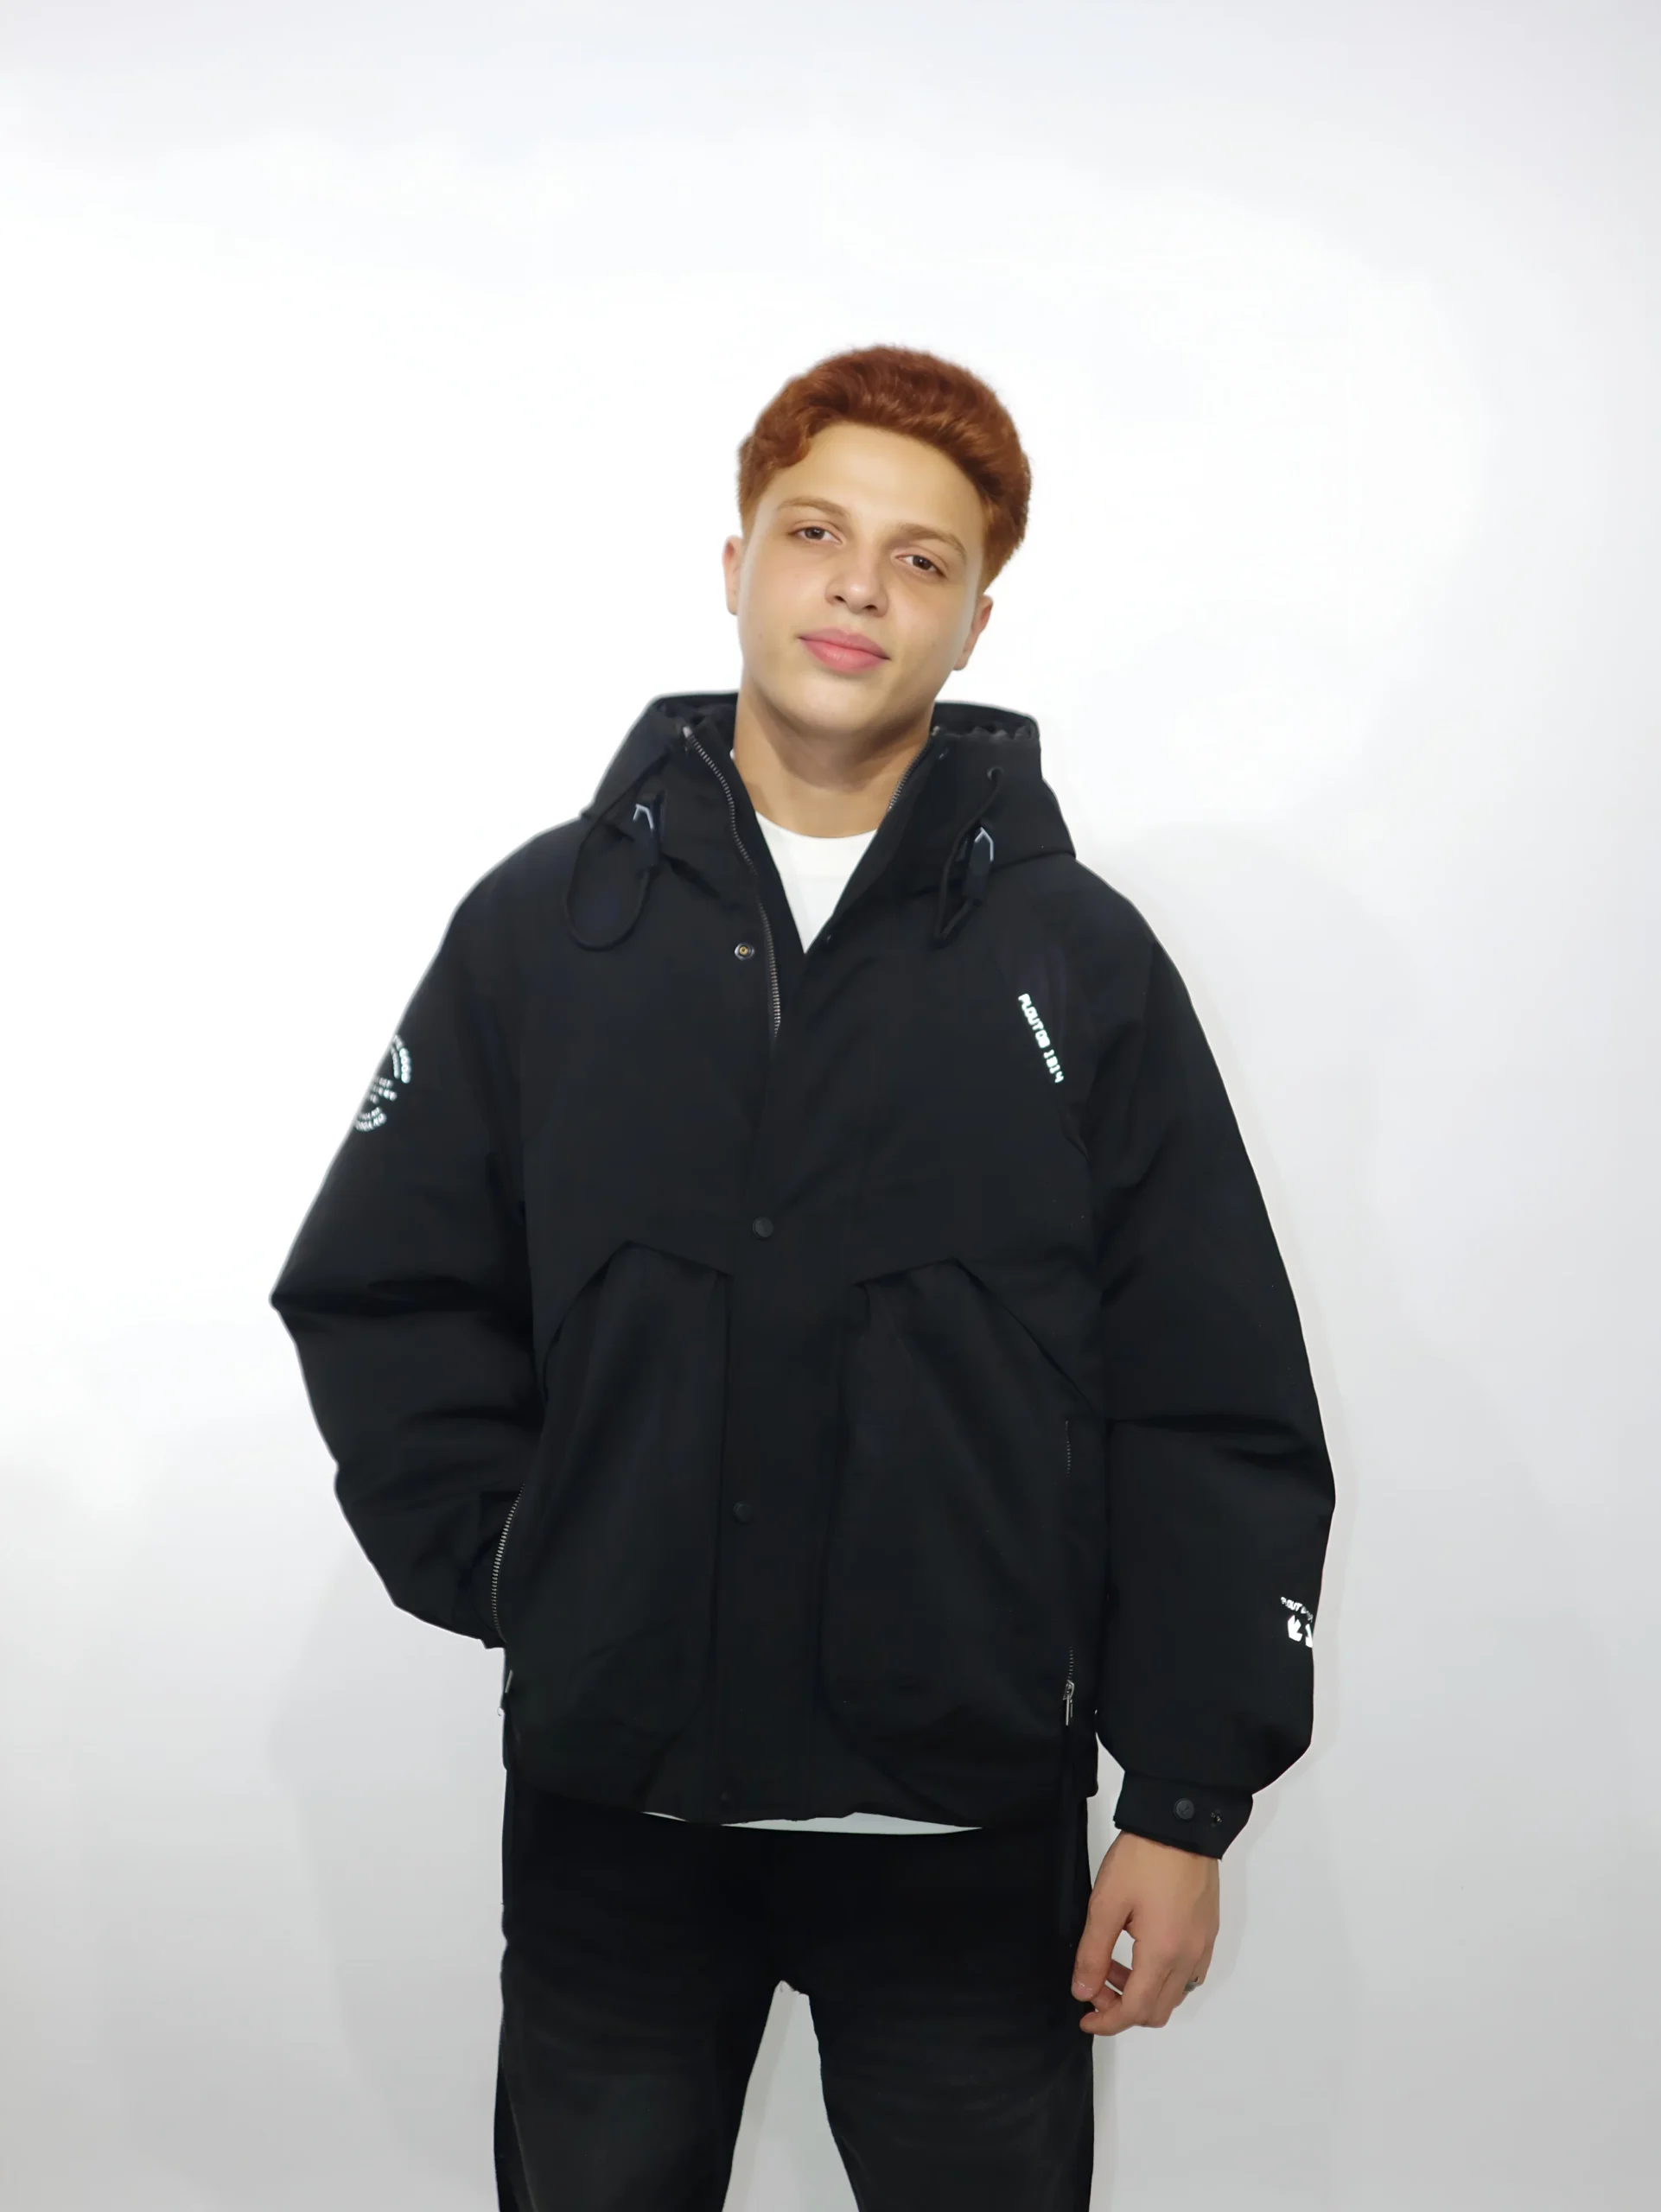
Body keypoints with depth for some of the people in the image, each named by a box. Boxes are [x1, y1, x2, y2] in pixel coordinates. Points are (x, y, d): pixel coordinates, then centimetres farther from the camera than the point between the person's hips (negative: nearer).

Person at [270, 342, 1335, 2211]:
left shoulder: (1080, 959, -1)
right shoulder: (543, 924, 3)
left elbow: (1216, 1415, -1)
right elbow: (377, 1292, 8)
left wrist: (1187, 1800, -4)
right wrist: (496, 1562, -3)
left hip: (971, 1823, -1)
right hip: (607, 1801, 1)